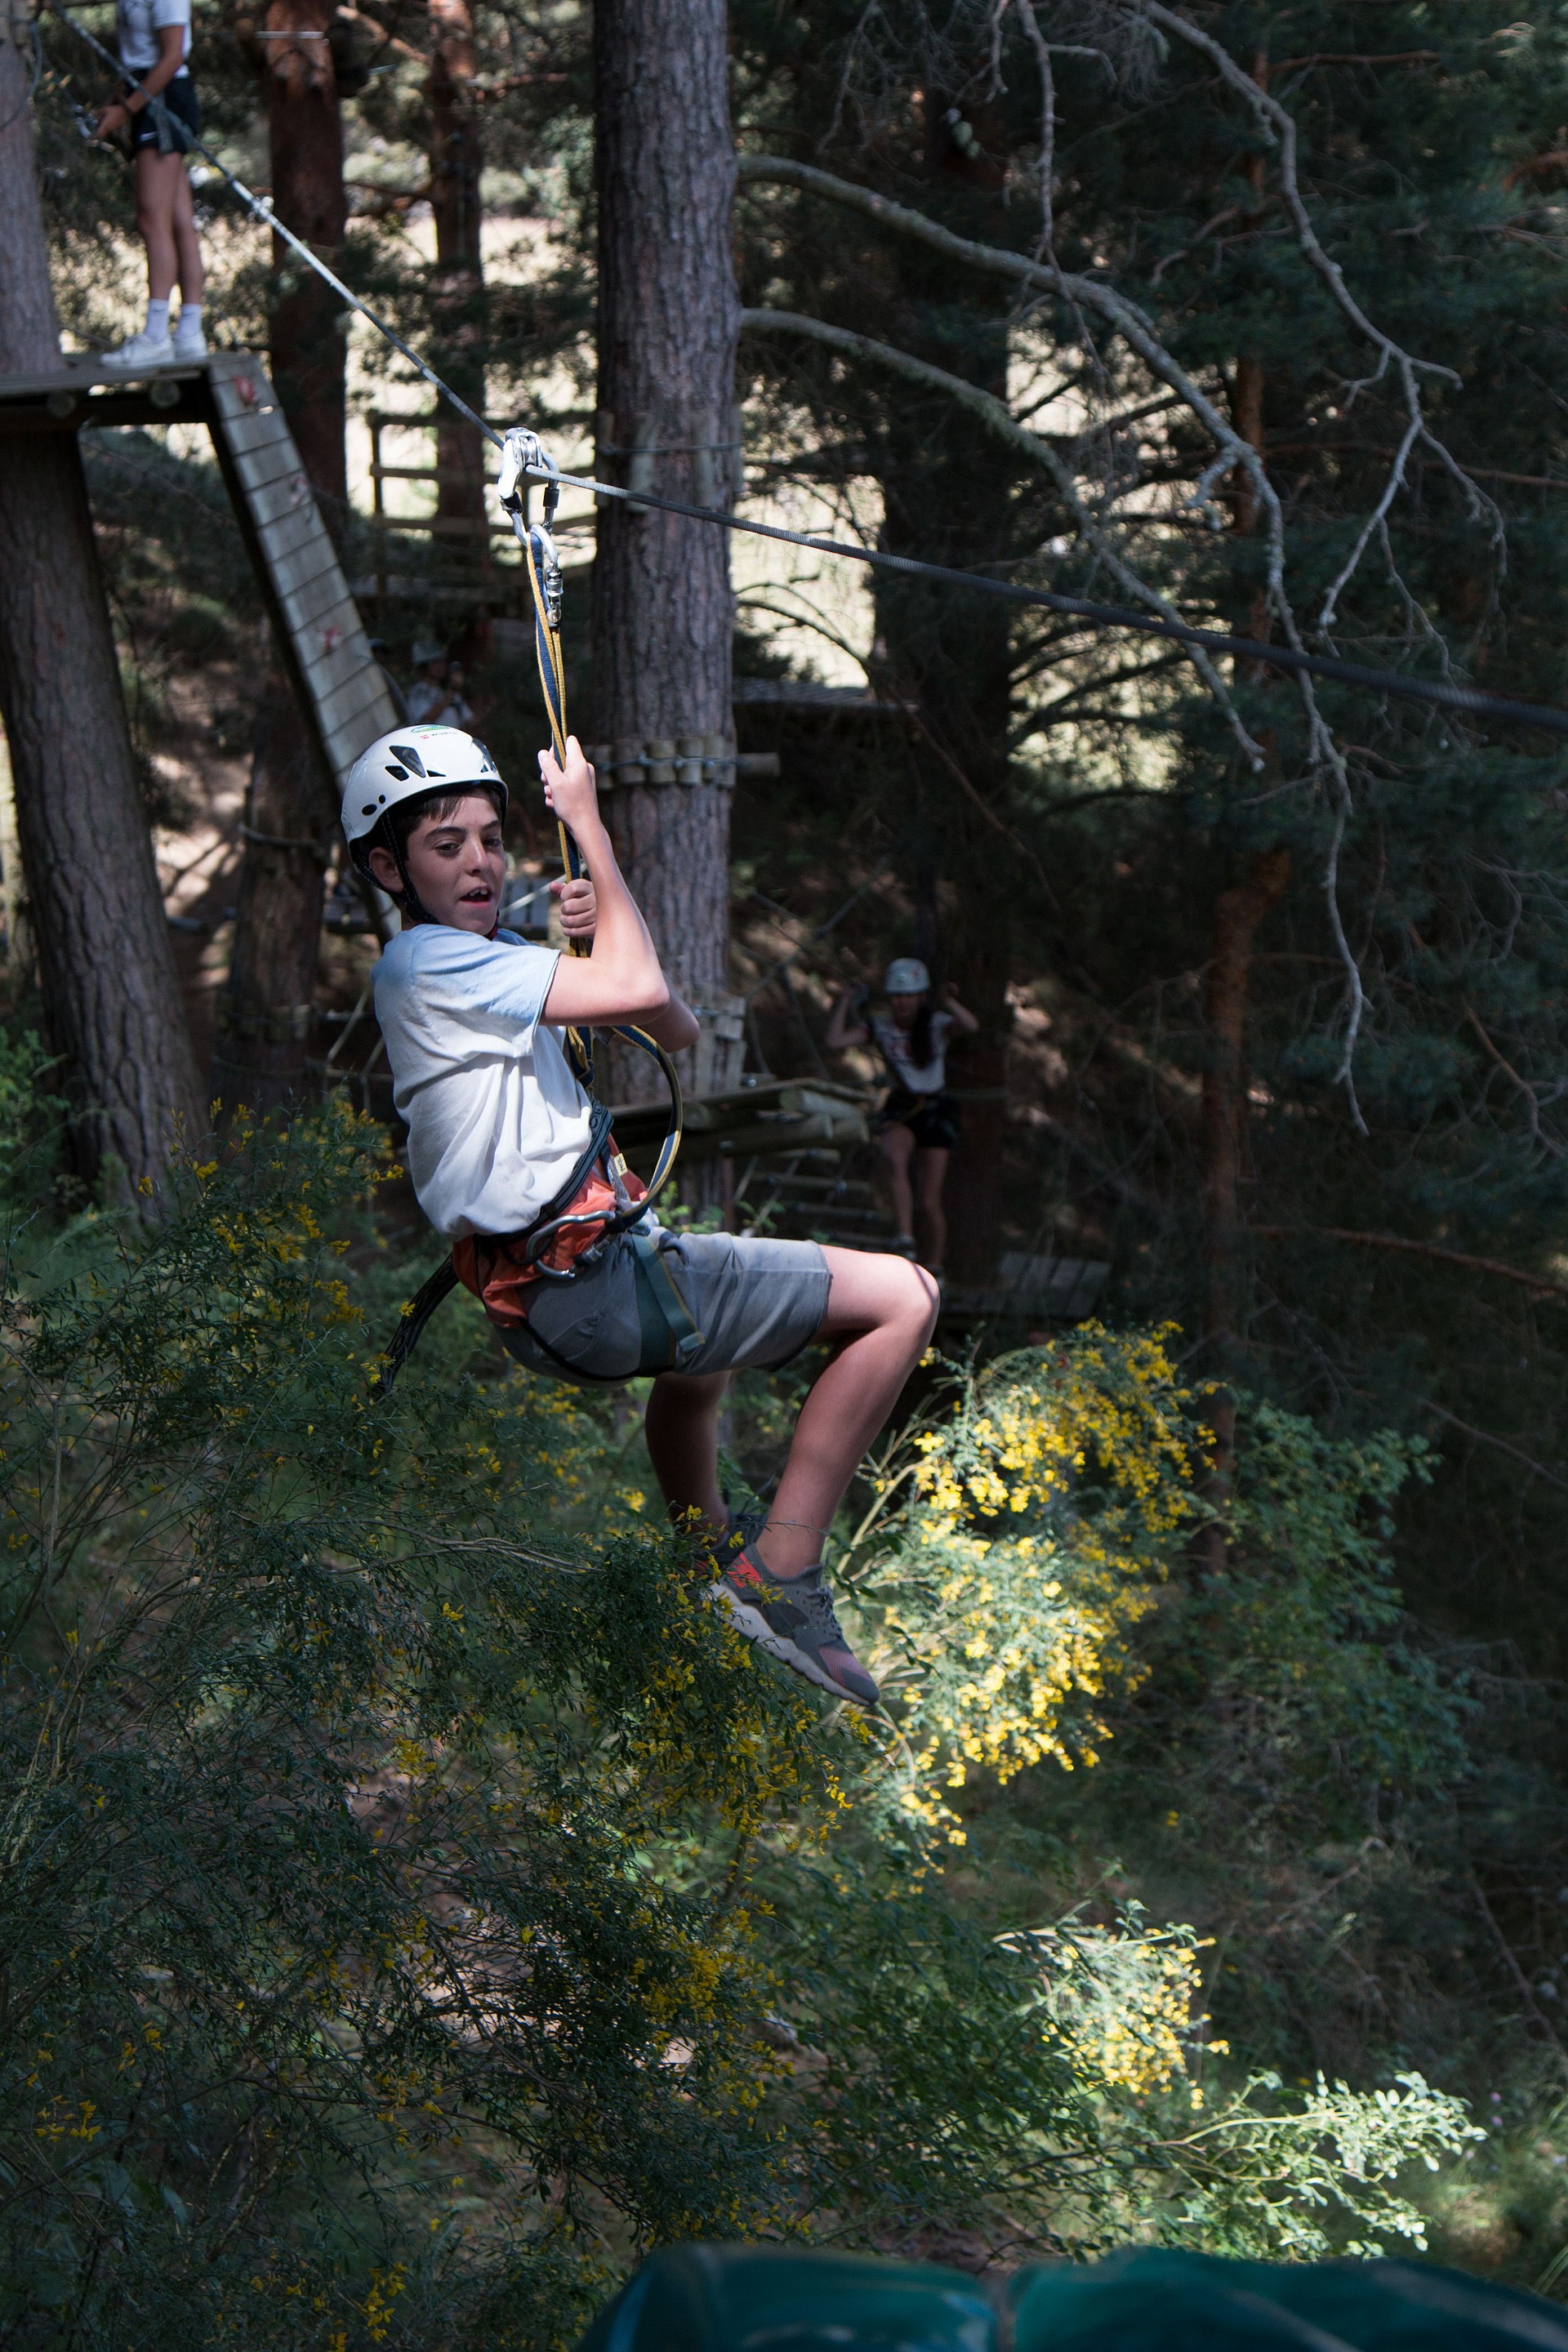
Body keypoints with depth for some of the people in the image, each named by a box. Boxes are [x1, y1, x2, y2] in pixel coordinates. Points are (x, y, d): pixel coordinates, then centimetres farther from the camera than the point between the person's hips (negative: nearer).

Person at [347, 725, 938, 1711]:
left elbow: (677, 1030, 14)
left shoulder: (489, 958, 17)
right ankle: (780, 1579, -8)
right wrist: (590, 826, -12)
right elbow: (632, 988, -23)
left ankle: (711, 1557, 59)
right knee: (903, 1298, -11)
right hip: (592, 1292, -11)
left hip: (561, 1281, 11)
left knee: (703, 1353, 43)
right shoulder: (427, 963, -13)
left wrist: (604, 925, -3)